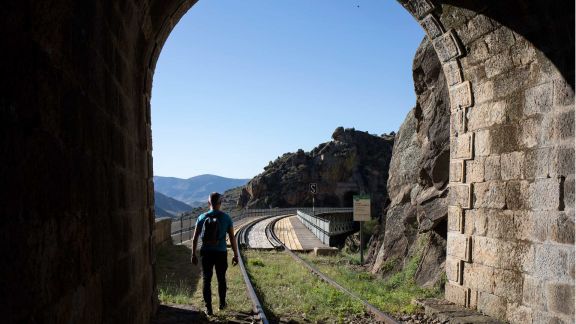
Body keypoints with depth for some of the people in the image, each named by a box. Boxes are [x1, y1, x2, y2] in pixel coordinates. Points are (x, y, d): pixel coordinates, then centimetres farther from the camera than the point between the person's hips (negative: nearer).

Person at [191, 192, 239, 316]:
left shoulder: (202, 217, -2)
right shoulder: (226, 218, -5)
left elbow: (195, 238, 0)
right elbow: (232, 238, -5)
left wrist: (193, 254, 9)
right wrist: (236, 255, 3)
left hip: (206, 253, 0)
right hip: (221, 253, 0)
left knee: (206, 281, 9)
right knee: (221, 279, 18)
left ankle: (208, 308, 9)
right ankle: (222, 304, 33)